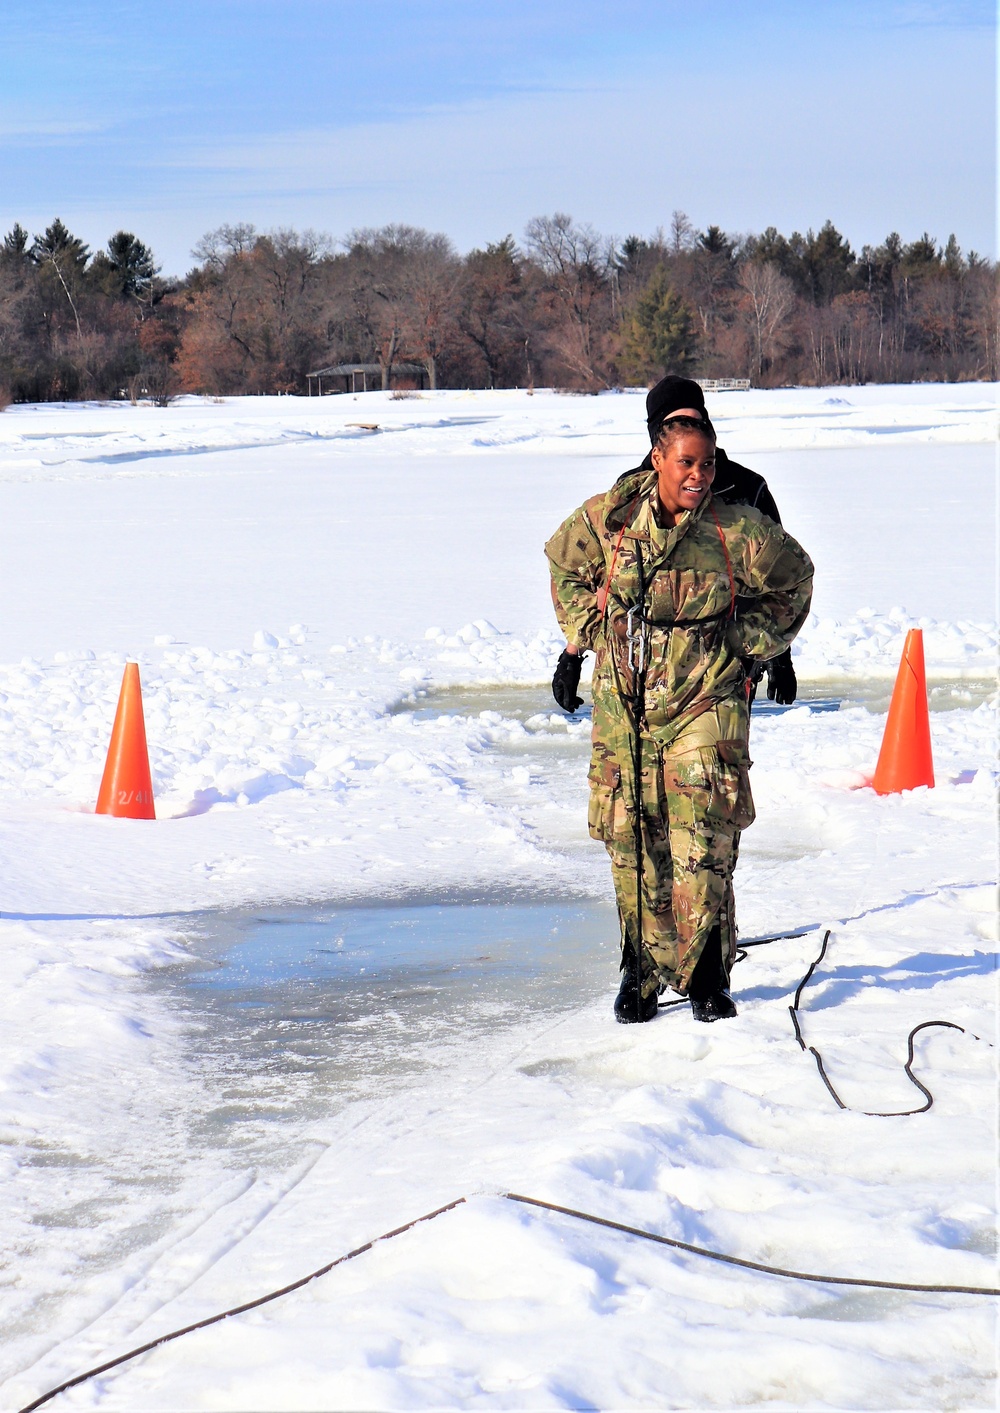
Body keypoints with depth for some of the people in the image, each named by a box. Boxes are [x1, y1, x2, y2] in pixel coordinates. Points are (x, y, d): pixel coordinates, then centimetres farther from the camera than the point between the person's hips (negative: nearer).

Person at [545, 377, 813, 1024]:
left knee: (702, 848, -9)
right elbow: (566, 564, 18)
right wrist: (580, 642, 15)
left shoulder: (736, 531, -9)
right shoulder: (609, 517, -4)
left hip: (705, 704, -2)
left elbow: (793, 579, 11)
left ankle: (706, 977, 0)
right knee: (633, 844, 5)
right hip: (624, 703, 2)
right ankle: (644, 971, 17)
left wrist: (751, 642, 8)